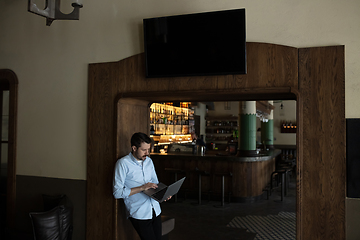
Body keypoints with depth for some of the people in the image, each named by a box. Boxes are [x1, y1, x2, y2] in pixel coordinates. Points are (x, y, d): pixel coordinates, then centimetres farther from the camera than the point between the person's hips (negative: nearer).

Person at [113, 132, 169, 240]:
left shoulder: (149, 161, 10)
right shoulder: (123, 163, -11)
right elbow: (117, 193, -14)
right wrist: (142, 188, -18)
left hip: (155, 210, 6)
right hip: (139, 213, -6)